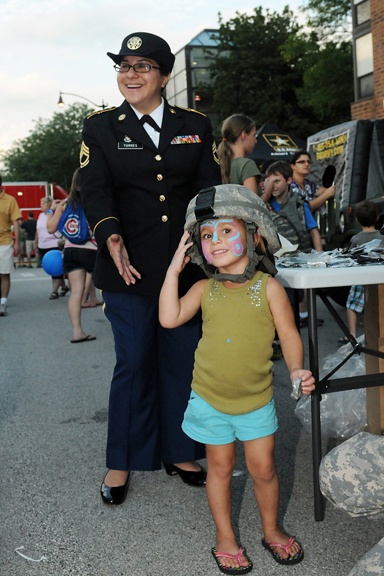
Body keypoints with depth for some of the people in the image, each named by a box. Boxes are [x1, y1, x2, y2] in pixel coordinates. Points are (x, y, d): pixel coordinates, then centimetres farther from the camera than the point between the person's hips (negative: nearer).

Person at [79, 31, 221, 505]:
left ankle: (179, 451, 28)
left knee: (183, 360, 10)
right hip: (130, 266, -2)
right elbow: (95, 190, -9)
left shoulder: (195, 126, 9)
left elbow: (210, 190, 2)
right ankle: (121, 462, 21)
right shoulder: (100, 127, 4)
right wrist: (110, 235, -28)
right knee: (134, 363, 3)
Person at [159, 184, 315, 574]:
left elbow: (289, 334, -6)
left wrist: (296, 369, -22)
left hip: (256, 398, -1)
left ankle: (271, 530, 36)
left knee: (263, 468, 11)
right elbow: (169, 319, -13)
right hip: (210, 397, 1)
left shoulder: (268, 287, -9)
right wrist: (174, 270, -13)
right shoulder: (205, 289, -4)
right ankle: (225, 538, 31)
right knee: (220, 467, 14)